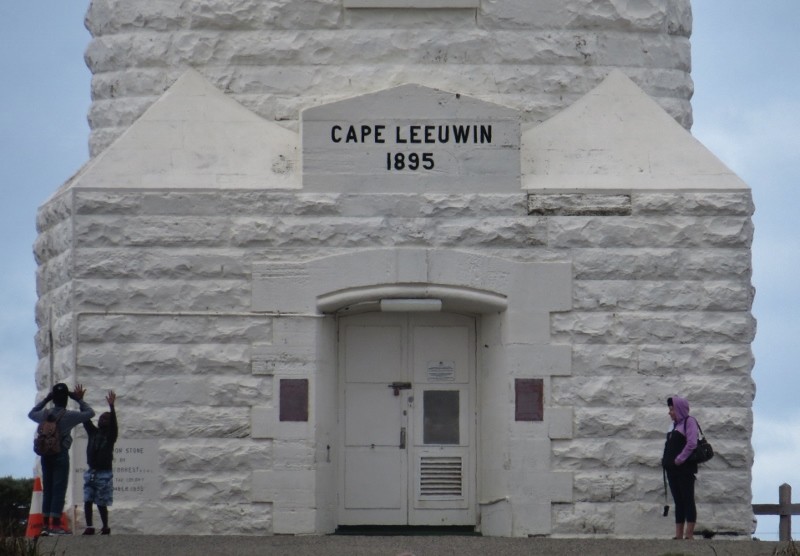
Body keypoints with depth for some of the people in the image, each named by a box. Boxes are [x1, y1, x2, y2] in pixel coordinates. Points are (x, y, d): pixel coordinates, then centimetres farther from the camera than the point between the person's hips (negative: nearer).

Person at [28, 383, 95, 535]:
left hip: (46, 454, 5)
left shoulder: (45, 415, 4)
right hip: (61, 454, -5)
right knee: (59, 489, -4)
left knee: (47, 489, 10)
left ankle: (46, 523, 9)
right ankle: (55, 524, -10)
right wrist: (79, 400, 11)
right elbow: (90, 413, 1)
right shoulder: (68, 416, -8)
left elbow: (31, 413, 27)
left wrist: (45, 400, 27)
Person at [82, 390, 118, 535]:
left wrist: (111, 406, -30)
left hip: (104, 473, -4)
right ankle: (89, 527, -4)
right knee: (87, 500, -5)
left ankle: (105, 527, 8)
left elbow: (114, 422, -16)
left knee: (101, 503, -2)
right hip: (91, 472, 4)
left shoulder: (110, 435, 0)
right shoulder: (93, 432, 11)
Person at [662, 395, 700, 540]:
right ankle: (678, 535, 8)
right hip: (673, 469, 9)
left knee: (687, 501, -8)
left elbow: (692, 444, -17)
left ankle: (689, 535, -10)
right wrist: (666, 460, 10)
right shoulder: (676, 425, 20)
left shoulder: (689, 422, -6)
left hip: (685, 468, -9)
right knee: (678, 502, 8)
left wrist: (680, 459, -19)